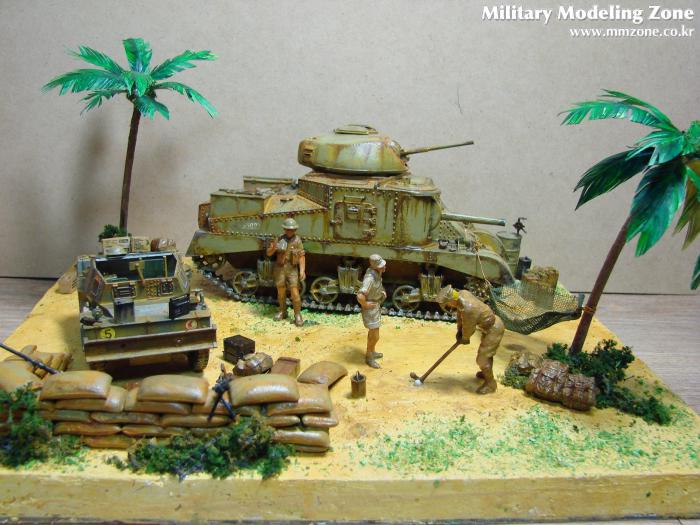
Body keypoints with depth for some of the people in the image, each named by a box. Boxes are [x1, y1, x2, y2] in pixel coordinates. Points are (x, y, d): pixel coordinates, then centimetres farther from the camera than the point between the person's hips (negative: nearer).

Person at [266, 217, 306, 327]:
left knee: (294, 292, -8)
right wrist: (273, 248, -21)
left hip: (292, 269, -2)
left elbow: (302, 256, -8)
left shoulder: (297, 240, -5)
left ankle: (298, 315, -1)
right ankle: (282, 312, 27)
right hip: (280, 269, 2)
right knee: (281, 292, 10)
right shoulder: (279, 239, -1)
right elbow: (269, 253, 1)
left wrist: (302, 271, -18)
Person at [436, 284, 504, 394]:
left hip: (494, 330, -9)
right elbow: (460, 312, 7)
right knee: (486, 353, 28)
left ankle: (490, 383, 15)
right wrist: (459, 329, 9)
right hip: (491, 324, 9)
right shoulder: (462, 293, -12)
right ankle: (487, 373, 50)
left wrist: (464, 339, 1)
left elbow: (468, 328, -19)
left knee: (482, 358, -4)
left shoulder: (468, 309, -36)